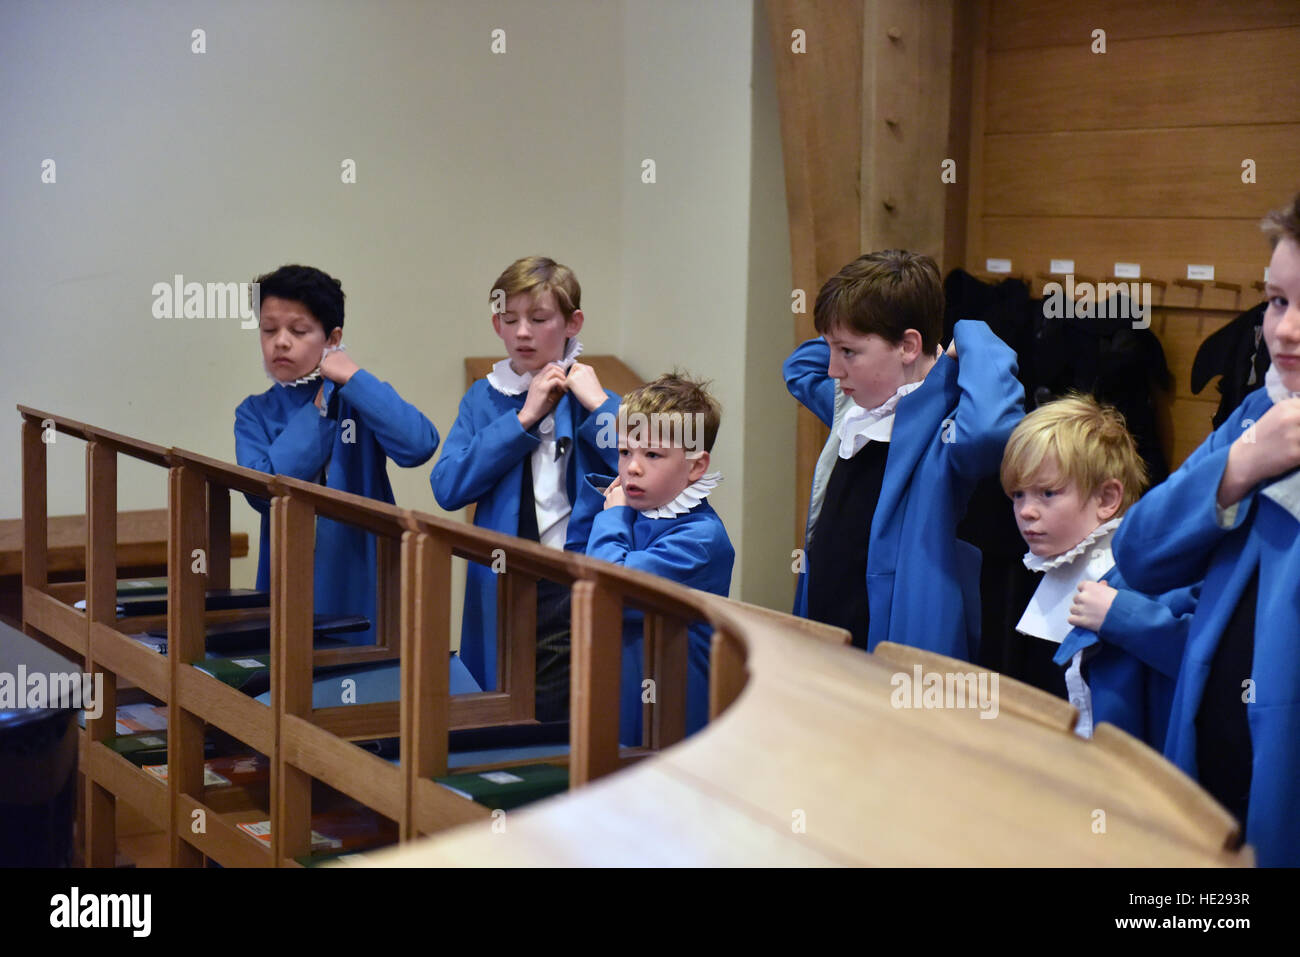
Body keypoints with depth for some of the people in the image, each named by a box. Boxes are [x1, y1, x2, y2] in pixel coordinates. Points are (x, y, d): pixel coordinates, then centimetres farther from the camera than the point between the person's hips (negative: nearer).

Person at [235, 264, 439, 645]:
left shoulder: (360, 398, 0)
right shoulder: (255, 413, 6)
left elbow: (419, 445, -19)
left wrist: (353, 378, -14)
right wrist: (318, 412, -7)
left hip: (363, 584, -1)